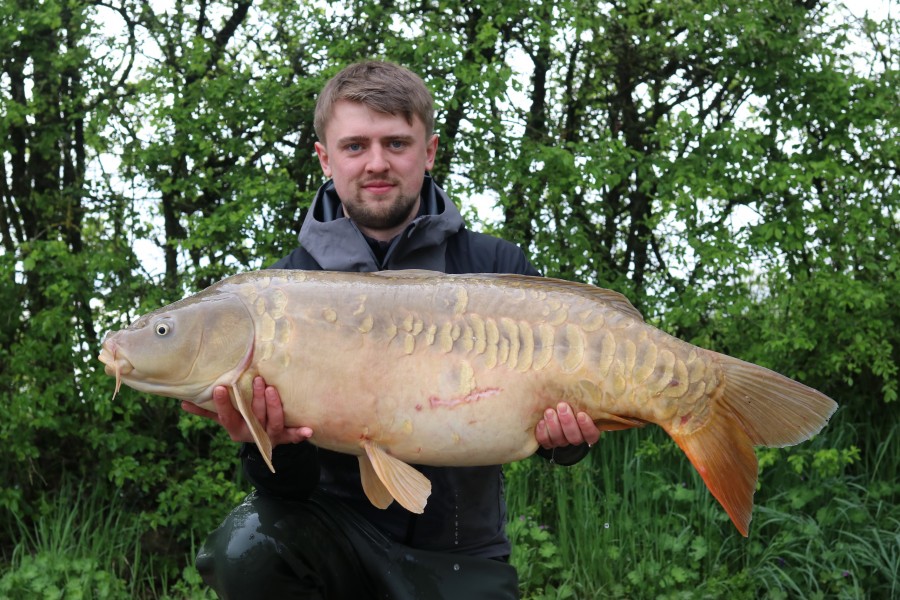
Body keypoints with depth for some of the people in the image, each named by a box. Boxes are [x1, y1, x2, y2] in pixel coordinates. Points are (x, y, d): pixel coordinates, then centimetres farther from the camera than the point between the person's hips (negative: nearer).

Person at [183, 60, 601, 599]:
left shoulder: (500, 270, -3)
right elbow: (294, 486, -8)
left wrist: (567, 438, -24)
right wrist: (269, 442, -31)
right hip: (339, 522, 1)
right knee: (244, 549, -28)